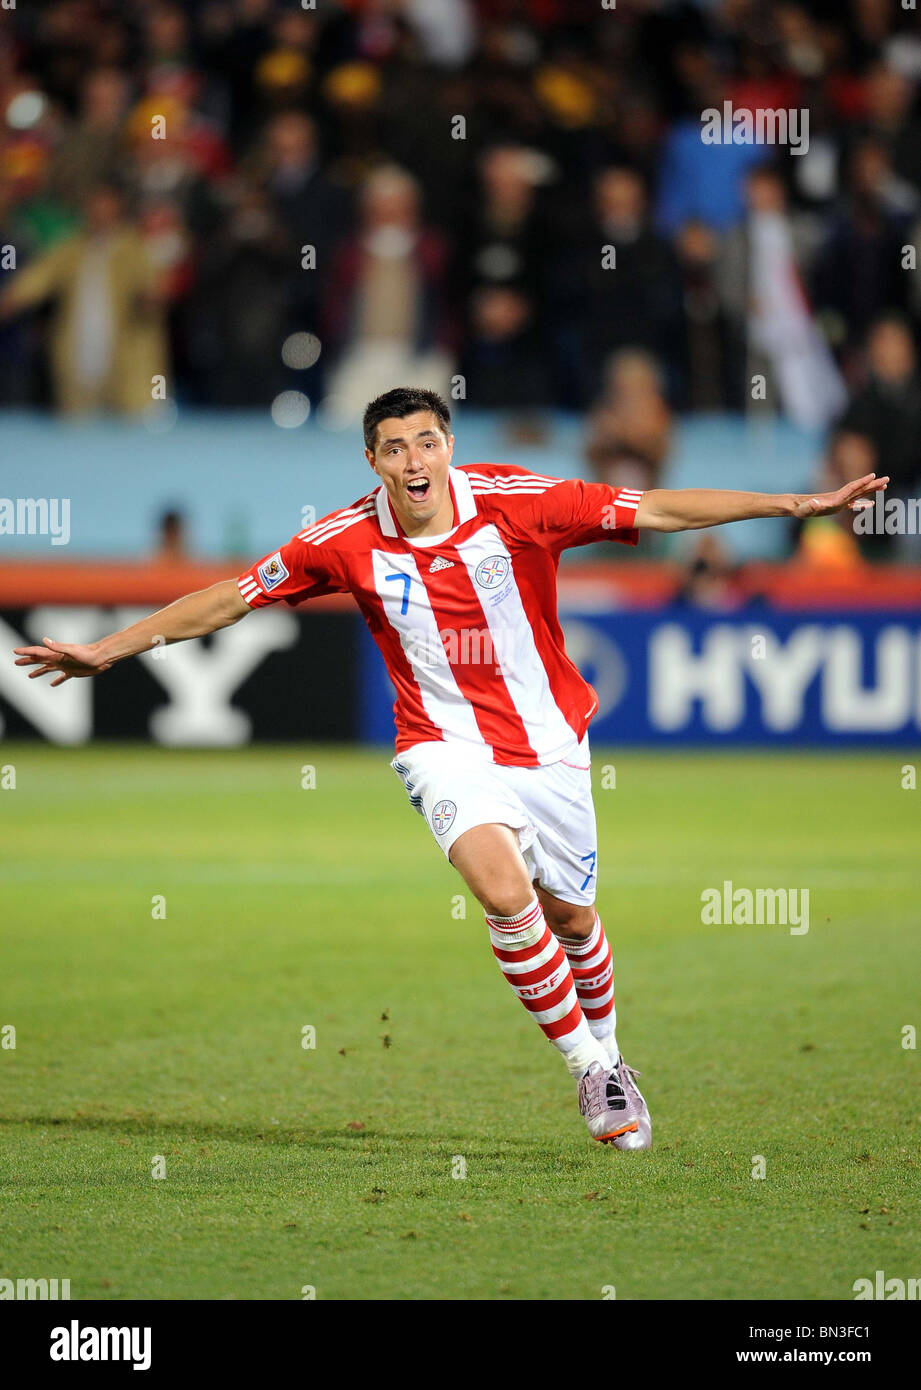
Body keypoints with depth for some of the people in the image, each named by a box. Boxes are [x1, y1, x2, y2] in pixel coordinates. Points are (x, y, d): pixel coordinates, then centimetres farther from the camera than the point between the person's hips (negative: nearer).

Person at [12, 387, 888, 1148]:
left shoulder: (515, 501, -13)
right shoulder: (348, 542, -11)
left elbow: (655, 511, -10)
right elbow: (228, 600, -2)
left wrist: (802, 505, -13)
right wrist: (108, 650, -4)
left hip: (547, 740, 1)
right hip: (446, 747, -1)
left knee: (569, 913, 11)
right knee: (503, 889, -25)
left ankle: (604, 1050, 41)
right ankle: (590, 1069, -8)